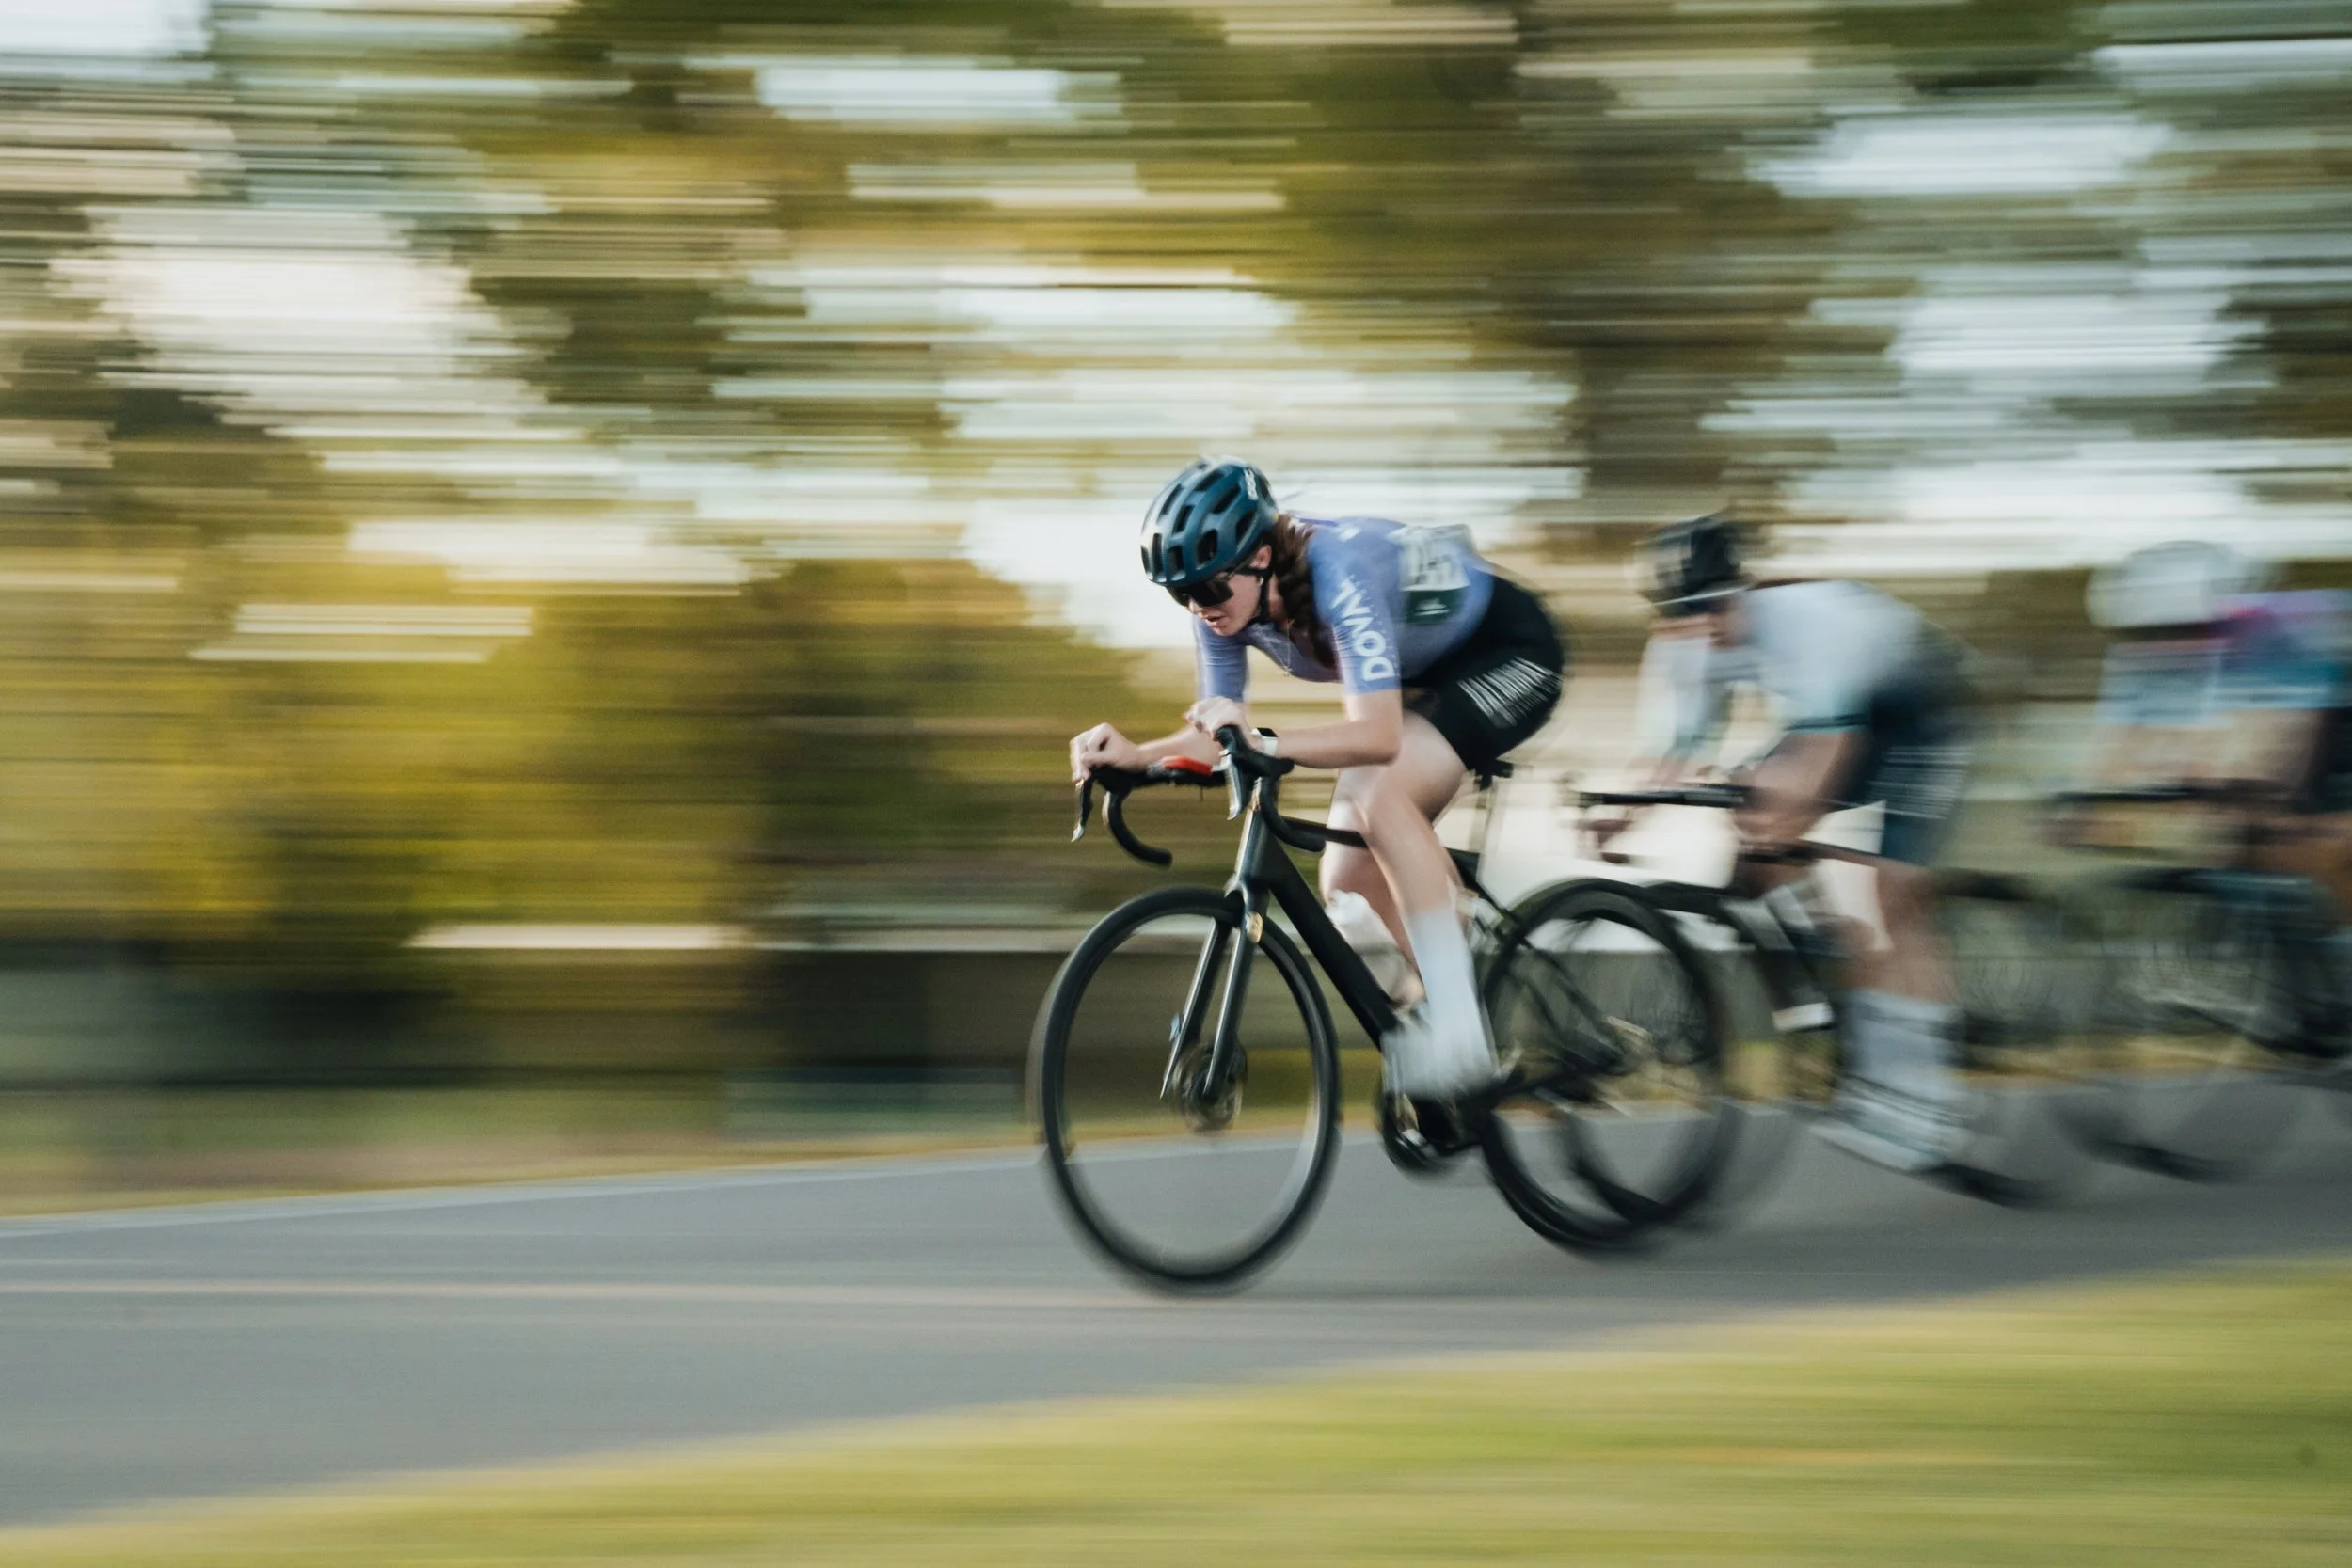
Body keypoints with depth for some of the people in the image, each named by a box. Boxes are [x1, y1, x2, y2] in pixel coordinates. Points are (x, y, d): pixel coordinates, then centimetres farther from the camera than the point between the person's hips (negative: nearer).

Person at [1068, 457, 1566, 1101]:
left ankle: (1456, 1029, -28)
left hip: (1509, 651, -8)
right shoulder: (1226, 596, -14)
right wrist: (1133, 754, -27)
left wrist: (1262, 741, -55)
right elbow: (1219, 737, -9)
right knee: (1350, 886, -4)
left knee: (1381, 796, -31)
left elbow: (1377, 736, -44)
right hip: (1425, 672, 8)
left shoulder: (1336, 571, -37)